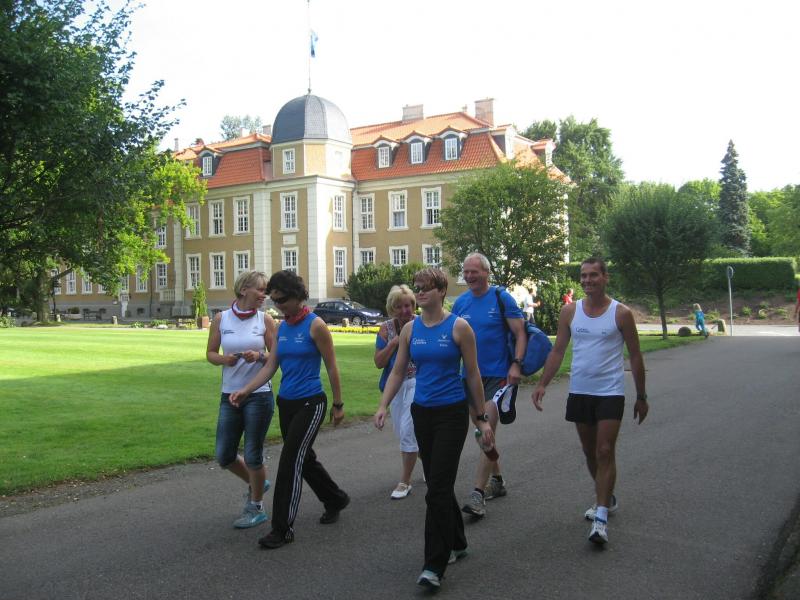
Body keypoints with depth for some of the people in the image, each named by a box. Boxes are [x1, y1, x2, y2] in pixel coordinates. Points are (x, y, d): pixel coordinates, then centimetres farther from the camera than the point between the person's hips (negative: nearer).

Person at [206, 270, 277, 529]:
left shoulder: (265, 319, -3)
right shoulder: (221, 318, 0)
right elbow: (210, 353, 6)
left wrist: (259, 356, -19)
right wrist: (223, 359, -15)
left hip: (259, 395, -3)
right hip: (229, 395, 3)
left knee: (253, 454, 3)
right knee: (224, 456, 8)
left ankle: (256, 507, 23)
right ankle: (256, 484, 37)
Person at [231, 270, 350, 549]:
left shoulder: (315, 325, -13)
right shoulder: (281, 327, 7)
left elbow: (331, 367, -8)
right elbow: (270, 366, 6)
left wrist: (338, 405, -4)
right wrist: (246, 390, -7)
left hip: (310, 403, -7)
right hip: (286, 403, 8)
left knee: (290, 462, -8)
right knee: (304, 458, 17)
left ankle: (283, 529, 2)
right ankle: (335, 500, 40)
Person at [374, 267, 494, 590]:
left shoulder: (459, 327, -8)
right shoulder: (410, 329, 4)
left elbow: (473, 375, -3)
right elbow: (397, 372, 7)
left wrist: (482, 418, -1)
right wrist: (383, 407, -6)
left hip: (452, 414, -5)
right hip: (421, 414, 5)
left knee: (438, 488, -9)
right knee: (438, 484, 15)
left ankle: (435, 566, -3)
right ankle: (457, 543, 35)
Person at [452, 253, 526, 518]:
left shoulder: (501, 298, -7)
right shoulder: (460, 302, 7)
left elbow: (520, 333, -9)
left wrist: (516, 364, -20)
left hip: (498, 374, -6)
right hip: (471, 375, 6)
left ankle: (478, 493, -11)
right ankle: (497, 480, 31)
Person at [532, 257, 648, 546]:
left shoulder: (621, 313, -5)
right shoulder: (569, 311, 3)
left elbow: (635, 356, 2)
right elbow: (558, 351, 5)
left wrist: (641, 397, 4)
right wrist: (542, 384, -5)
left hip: (610, 392, -4)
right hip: (579, 392, 4)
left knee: (605, 452, -9)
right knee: (590, 452, 15)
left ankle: (601, 517, -6)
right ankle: (606, 499, 35)